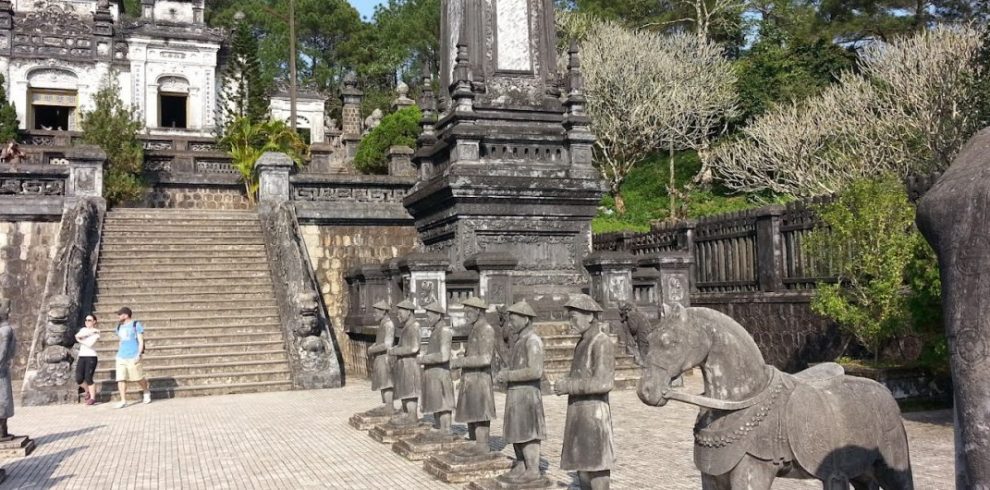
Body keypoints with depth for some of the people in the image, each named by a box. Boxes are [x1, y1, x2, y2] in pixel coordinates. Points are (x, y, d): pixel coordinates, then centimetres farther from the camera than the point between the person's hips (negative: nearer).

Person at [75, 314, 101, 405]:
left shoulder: (96, 332, -3)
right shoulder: (83, 329, 13)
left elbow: (90, 344, -16)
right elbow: (77, 336, -9)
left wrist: (80, 340, -6)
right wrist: (89, 332, -14)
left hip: (91, 357, -5)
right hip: (81, 357, 5)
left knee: (88, 378, -8)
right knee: (79, 379, -2)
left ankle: (92, 398, 6)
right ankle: (87, 391, 26)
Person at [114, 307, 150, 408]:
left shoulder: (136, 325, -2)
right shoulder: (119, 326, 15)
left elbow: (141, 341, -5)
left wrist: (138, 355, -13)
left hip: (133, 357, -5)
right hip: (121, 357, 5)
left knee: (138, 378, 3)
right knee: (120, 379, -6)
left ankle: (146, 392, 28)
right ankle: (123, 401, -3)